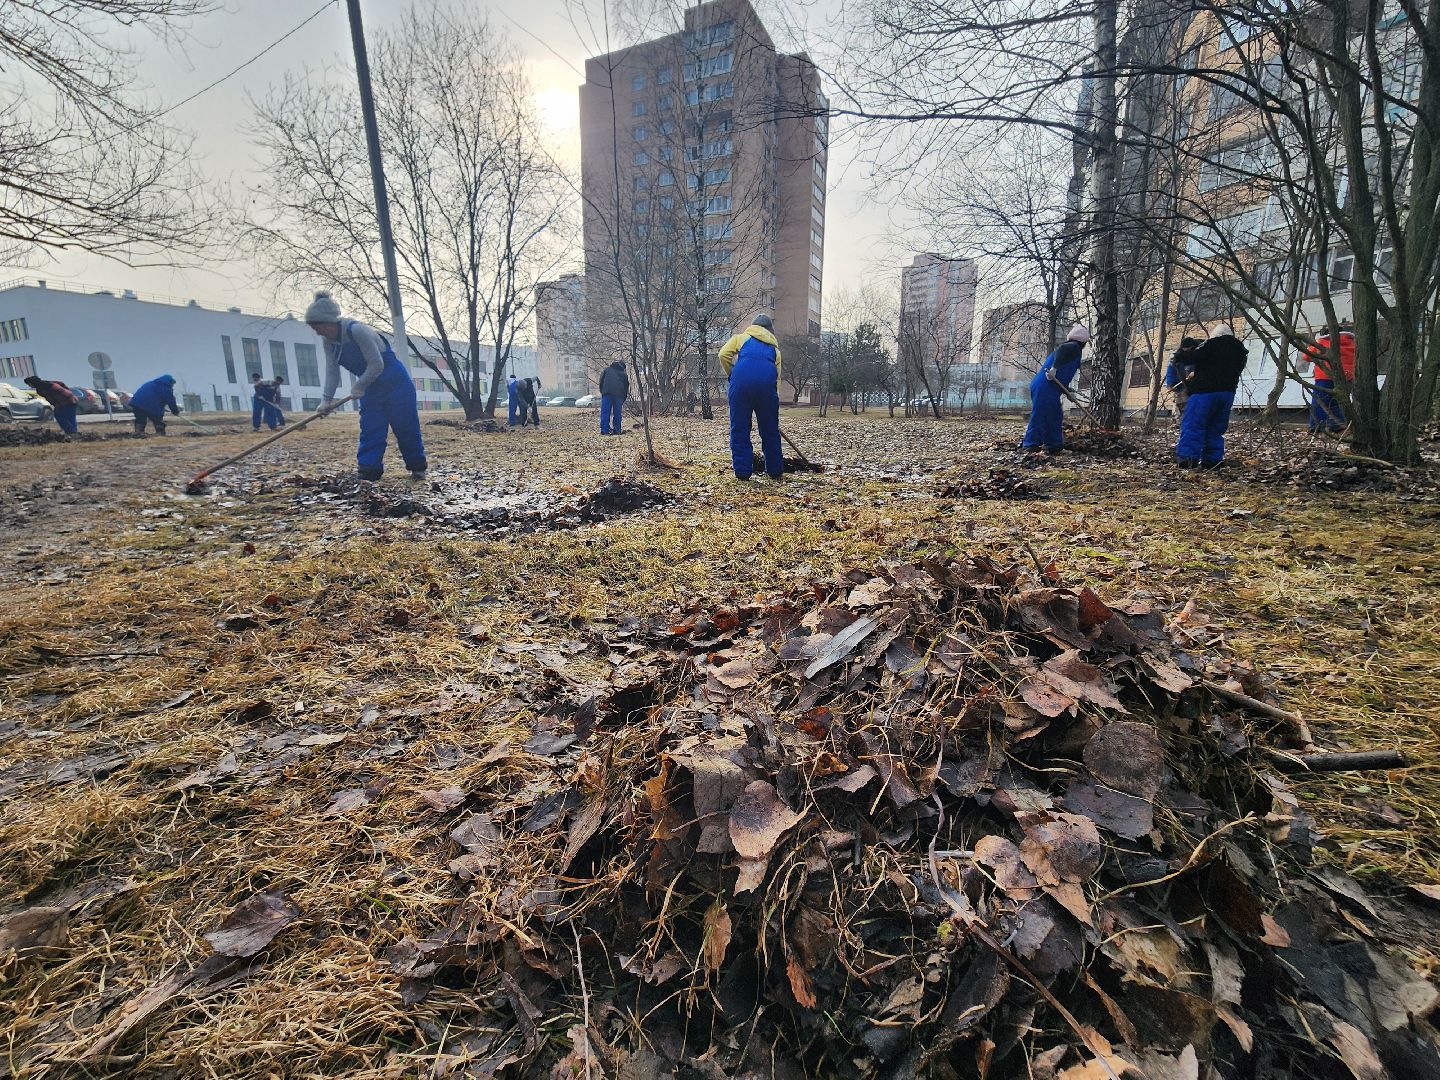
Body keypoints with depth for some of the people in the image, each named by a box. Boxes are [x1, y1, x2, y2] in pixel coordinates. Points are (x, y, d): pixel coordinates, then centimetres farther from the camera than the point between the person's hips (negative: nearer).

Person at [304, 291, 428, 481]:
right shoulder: (329, 341, -2)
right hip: (370, 388, 7)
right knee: (370, 430, 1)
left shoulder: (357, 330, -25)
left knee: (406, 427, 0)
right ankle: (368, 472, 2)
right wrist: (326, 399, -7)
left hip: (394, 382, -7)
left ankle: (418, 467, 14)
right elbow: (332, 371, 0)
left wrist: (358, 386, -15)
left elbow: (377, 365, -24)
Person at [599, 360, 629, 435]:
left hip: (607, 393, -1)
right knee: (617, 413, 7)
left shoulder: (606, 370, 22)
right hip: (619, 394, 1)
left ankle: (604, 430, -5)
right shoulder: (624, 374, 23)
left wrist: (602, 392, 21)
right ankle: (617, 430, 6)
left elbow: (601, 381, 14)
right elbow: (626, 388, 21)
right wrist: (623, 400, 25)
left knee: (605, 412, 0)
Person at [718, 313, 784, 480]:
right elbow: (777, 379, 25)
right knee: (770, 430, 14)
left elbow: (723, 354, 9)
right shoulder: (775, 347, 31)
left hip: (742, 380, -2)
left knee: (739, 429, 8)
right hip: (767, 382, 2)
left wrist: (732, 375, 22)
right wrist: (775, 399, 30)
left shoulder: (742, 337, 26)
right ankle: (775, 471, 22)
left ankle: (742, 471, 9)